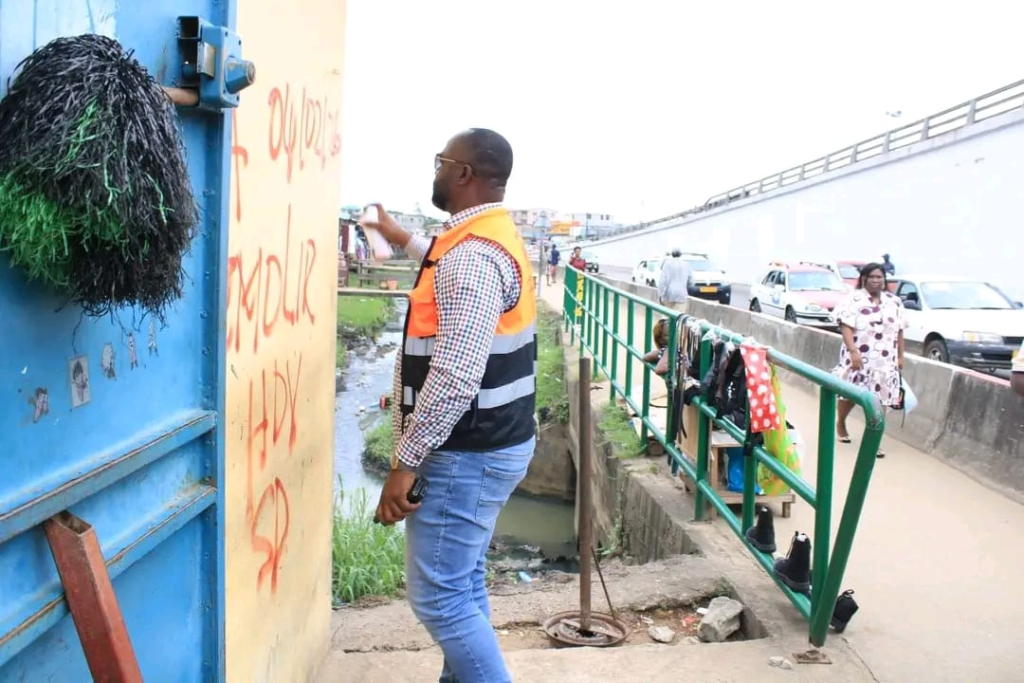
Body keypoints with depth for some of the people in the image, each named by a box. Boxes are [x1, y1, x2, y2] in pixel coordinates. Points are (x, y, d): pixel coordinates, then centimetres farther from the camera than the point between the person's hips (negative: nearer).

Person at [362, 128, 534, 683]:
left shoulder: (470, 256, -23)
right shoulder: (496, 238, 11)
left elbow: (456, 378, -30)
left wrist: (405, 462, -25)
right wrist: (405, 241, 47)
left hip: (467, 455, -10)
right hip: (489, 443, 10)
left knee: (438, 594, -3)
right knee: (461, 583, 19)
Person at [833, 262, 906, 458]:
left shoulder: (894, 302, 9)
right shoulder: (854, 299, -6)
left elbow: (899, 331, 13)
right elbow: (846, 327, -13)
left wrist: (900, 356, 10)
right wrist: (853, 351, -23)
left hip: (885, 361, 3)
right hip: (858, 357, -3)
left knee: (879, 399, -2)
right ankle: (840, 424, 36)